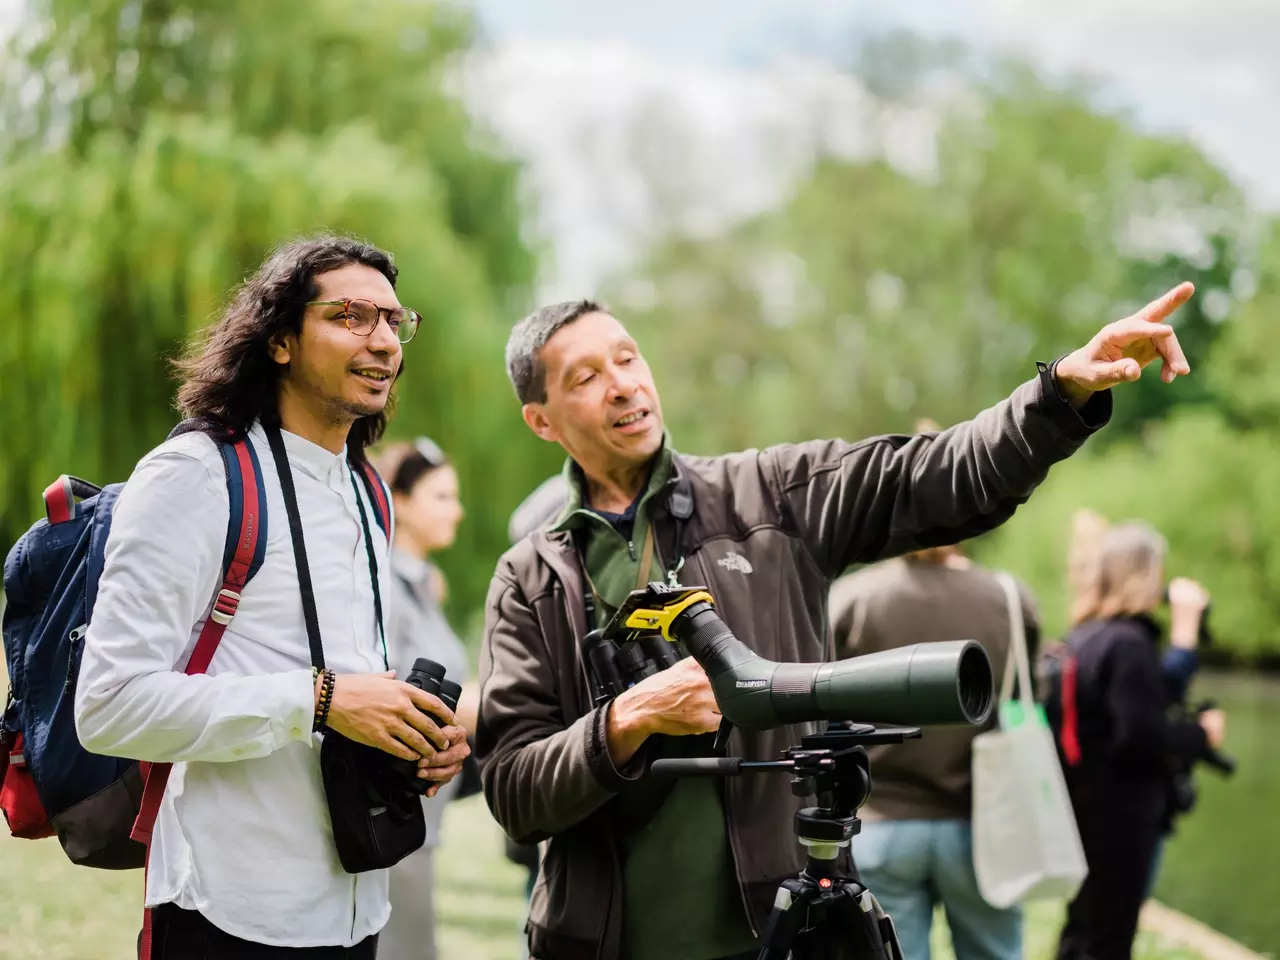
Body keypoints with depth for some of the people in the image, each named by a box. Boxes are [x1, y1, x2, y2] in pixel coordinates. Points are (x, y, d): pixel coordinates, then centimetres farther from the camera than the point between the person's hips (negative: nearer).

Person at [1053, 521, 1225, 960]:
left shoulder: (1081, 637, 9)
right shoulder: (1129, 642, -19)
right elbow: (1142, 734, -23)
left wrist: (1182, 633, 10)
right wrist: (1202, 732, -9)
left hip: (1084, 809, 9)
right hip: (1120, 814, -9)